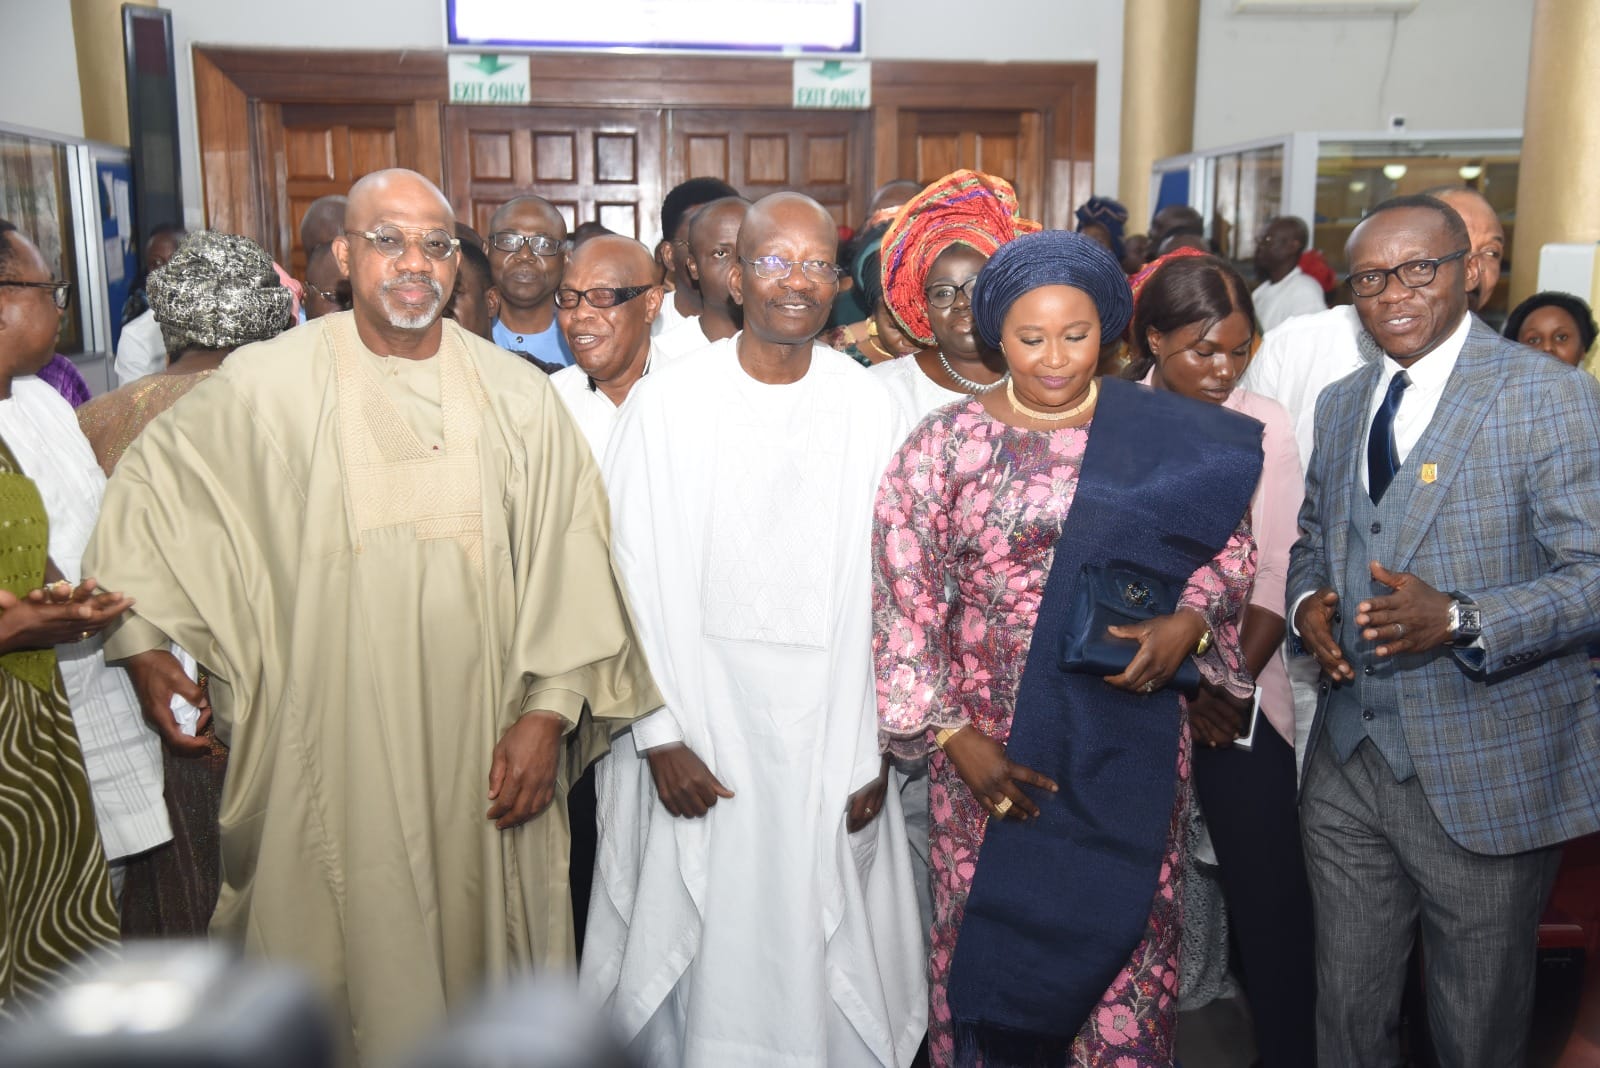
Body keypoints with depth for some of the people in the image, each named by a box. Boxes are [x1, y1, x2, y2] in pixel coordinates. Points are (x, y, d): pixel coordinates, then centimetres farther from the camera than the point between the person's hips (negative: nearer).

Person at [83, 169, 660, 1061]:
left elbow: (567, 559, 0)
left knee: (479, 935, 12)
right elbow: (148, 485, 11)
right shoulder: (266, 384, -2)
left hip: (484, 748, 1)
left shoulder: (518, 395, 1)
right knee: (353, 934, 10)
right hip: (333, 744, -1)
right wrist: (142, 636, 8)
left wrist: (548, 711, -6)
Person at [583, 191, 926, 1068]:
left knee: (818, 954, 11)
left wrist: (879, 749, -2)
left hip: (830, 741, 1)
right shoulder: (665, 402, -4)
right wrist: (659, 735, -7)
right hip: (695, 739, 0)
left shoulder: (871, 410, -1)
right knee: (693, 956, 11)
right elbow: (632, 578, -3)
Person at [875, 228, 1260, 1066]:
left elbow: (1227, 545, 10)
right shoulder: (945, 444, -3)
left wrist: (1189, 621, -11)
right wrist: (952, 735, -9)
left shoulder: (1166, 439, -1)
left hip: (1126, 742, 1)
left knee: (1123, 936, 9)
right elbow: (903, 597, -4)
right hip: (987, 741, 0)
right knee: (986, 935, 10)